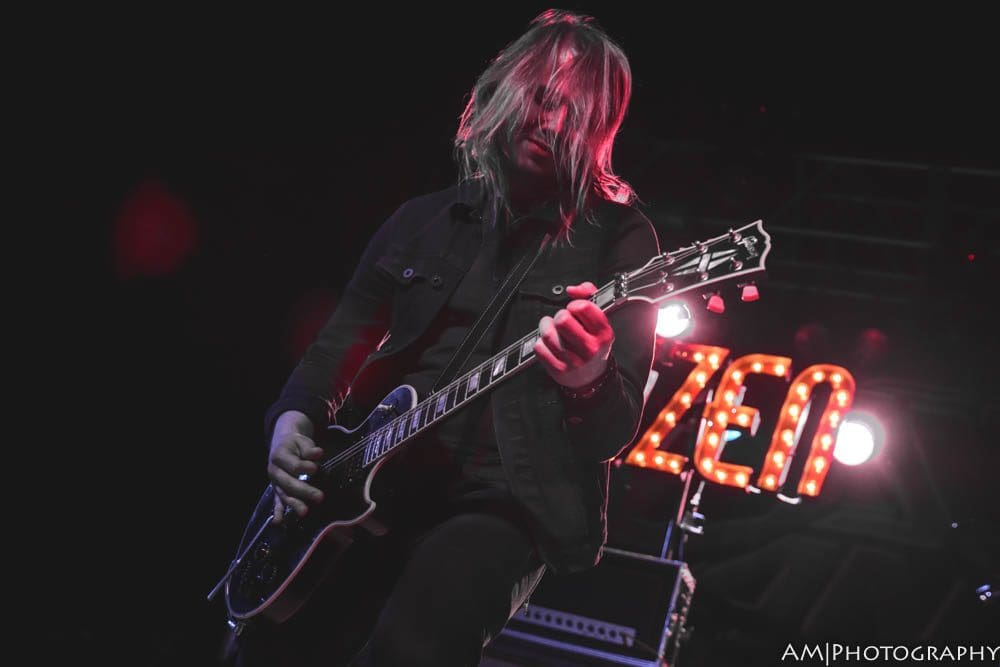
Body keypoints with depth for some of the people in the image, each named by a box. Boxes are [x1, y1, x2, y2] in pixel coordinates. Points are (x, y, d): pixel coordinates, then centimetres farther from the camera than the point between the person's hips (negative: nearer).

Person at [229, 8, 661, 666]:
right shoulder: (423, 219, 15)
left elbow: (620, 425, -4)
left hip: (509, 501, -4)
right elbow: (342, 341, 22)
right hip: (378, 486, 5)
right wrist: (294, 419, 1)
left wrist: (591, 382, -28)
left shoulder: (618, 236, 2)